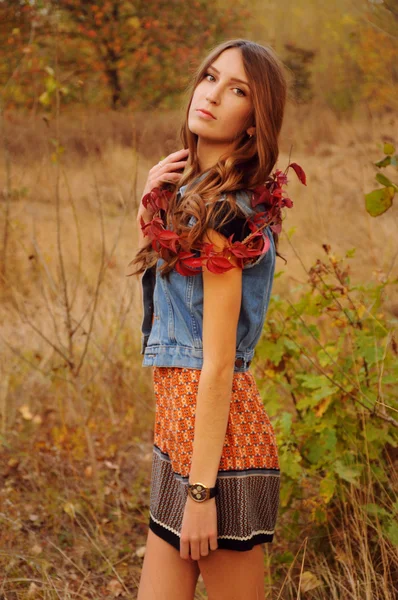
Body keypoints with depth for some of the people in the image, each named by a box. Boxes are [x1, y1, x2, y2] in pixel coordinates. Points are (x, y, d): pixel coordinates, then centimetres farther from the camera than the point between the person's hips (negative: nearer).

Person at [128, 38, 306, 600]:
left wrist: (200, 491, -18)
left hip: (216, 433, -9)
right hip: (179, 426, 9)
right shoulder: (189, 191, 10)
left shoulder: (224, 214, -17)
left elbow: (217, 364, -19)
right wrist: (150, 203, 6)